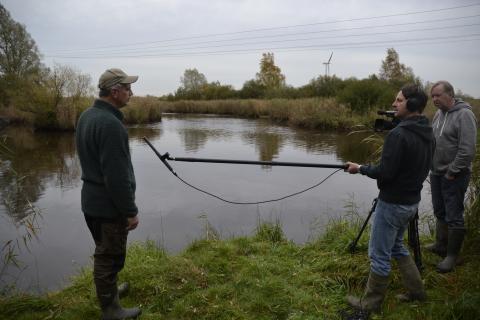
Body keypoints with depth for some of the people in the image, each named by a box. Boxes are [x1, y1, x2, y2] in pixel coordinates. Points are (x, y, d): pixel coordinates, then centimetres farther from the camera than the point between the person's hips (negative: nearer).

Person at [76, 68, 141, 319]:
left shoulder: (87, 115, 6)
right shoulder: (110, 123, -25)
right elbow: (117, 175, -26)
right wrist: (130, 211, -17)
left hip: (91, 200, 9)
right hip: (109, 204, -9)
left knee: (104, 251, 25)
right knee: (110, 256, 6)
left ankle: (108, 290, 44)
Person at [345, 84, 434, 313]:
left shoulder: (399, 134, -22)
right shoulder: (427, 134, 5)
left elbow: (385, 172, -22)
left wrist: (360, 169, -6)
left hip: (392, 203, -9)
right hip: (412, 201, 9)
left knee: (379, 254, 5)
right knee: (396, 245, 26)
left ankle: (370, 303, 19)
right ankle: (416, 290, 34)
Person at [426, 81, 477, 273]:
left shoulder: (464, 115, -15)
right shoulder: (439, 113, 9)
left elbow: (467, 150, -20)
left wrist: (452, 173, -16)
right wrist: (432, 166, 9)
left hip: (454, 176, -8)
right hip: (436, 173, 8)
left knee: (453, 217, 1)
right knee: (440, 213, 18)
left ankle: (452, 256, 13)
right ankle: (441, 246, 33)